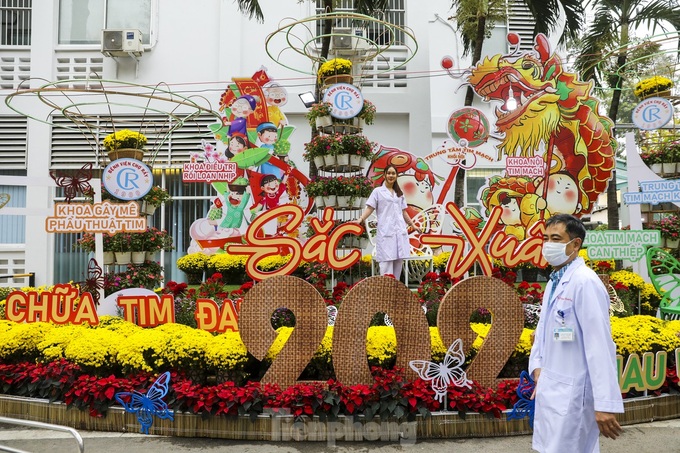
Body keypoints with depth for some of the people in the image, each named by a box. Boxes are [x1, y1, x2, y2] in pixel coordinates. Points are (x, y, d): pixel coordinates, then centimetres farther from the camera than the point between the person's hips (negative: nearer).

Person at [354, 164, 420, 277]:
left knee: (399, 259, 3)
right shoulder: (378, 191, 5)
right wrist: (361, 219, -18)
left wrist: (412, 224, 22)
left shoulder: (399, 193, 18)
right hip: (385, 231, -5)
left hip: (400, 231, 5)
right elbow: (370, 208, -3)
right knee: (386, 260, -9)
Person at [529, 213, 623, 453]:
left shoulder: (585, 282, -17)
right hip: (550, 389, 9)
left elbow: (600, 344, -22)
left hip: (572, 393, -9)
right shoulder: (554, 282, 13)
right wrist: (537, 367, 3)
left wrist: (606, 403, -24)